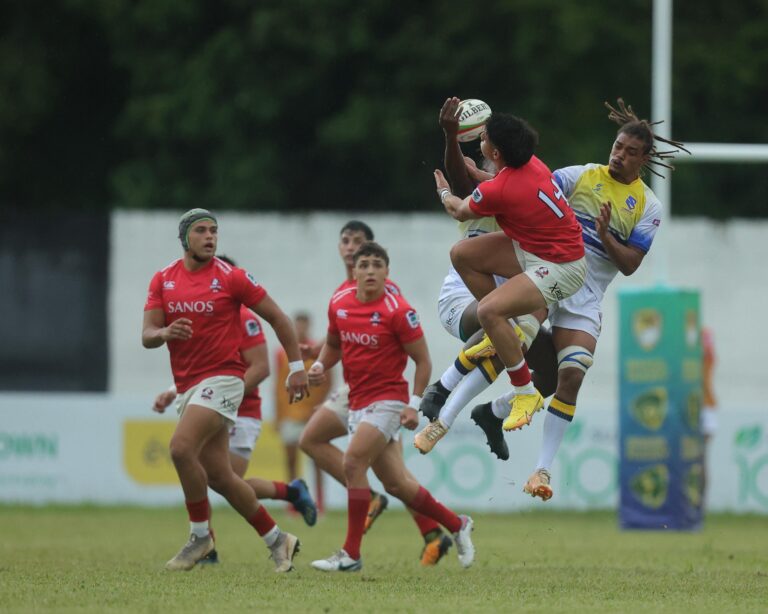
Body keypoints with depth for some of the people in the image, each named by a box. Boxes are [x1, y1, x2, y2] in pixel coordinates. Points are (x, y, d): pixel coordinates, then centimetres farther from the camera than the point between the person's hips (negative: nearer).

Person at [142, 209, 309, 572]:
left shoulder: (231, 277, -5)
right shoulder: (163, 280, 7)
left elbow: (277, 318, 2)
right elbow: (146, 336, 3)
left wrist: (297, 366, 0)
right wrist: (166, 332, -21)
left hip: (222, 377, -6)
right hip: (187, 387, 6)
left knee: (182, 448, -24)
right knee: (218, 476, 5)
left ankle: (200, 536, -10)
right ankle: (276, 539, 18)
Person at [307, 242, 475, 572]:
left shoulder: (398, 310, -13)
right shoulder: (339, 304, 3)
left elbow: (423, 361, -8)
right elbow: (333, 343, 22)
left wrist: (414, 405, -16)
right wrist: (320, 365, 1)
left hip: (387, 401, -6)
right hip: (357, 404, 6)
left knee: (352, 462, -20)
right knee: (397, 483, 8)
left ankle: (351, 554, -14)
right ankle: (457, 525, 27)